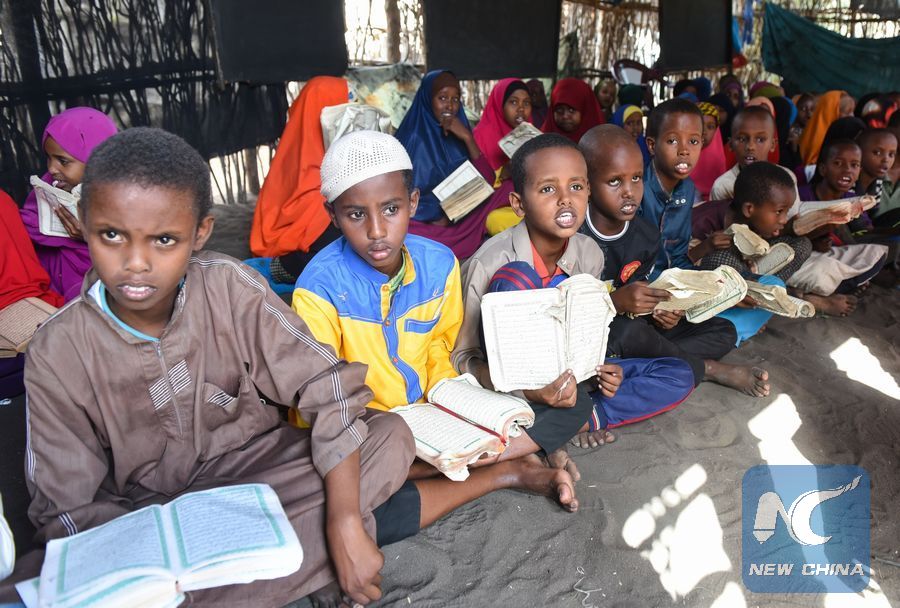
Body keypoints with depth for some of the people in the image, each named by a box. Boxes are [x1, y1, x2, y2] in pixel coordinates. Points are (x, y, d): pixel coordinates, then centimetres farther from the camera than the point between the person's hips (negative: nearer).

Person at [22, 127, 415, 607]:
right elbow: (68, 507, -9)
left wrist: (345, 526, -26)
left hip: (254, 468, 0)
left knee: (390, 438, -20)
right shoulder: (58, 354, -14)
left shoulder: (230, 289, -16)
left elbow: (329, 387, -19)